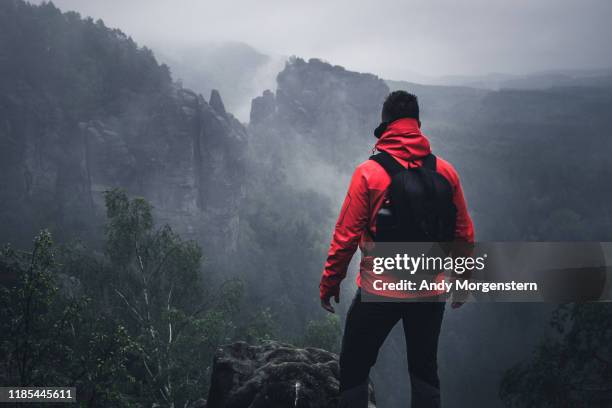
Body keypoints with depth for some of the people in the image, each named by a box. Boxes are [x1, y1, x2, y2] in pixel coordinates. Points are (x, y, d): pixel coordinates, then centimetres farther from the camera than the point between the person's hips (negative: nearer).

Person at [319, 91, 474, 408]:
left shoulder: (369, 172, -11)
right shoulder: (445, 171, -2)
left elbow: (347, 234, -10)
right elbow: (464, 233, 3)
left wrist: (329, 283, 0)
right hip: (430, 291, 3)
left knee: (353, 369, 10)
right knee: (424, 370, 17)